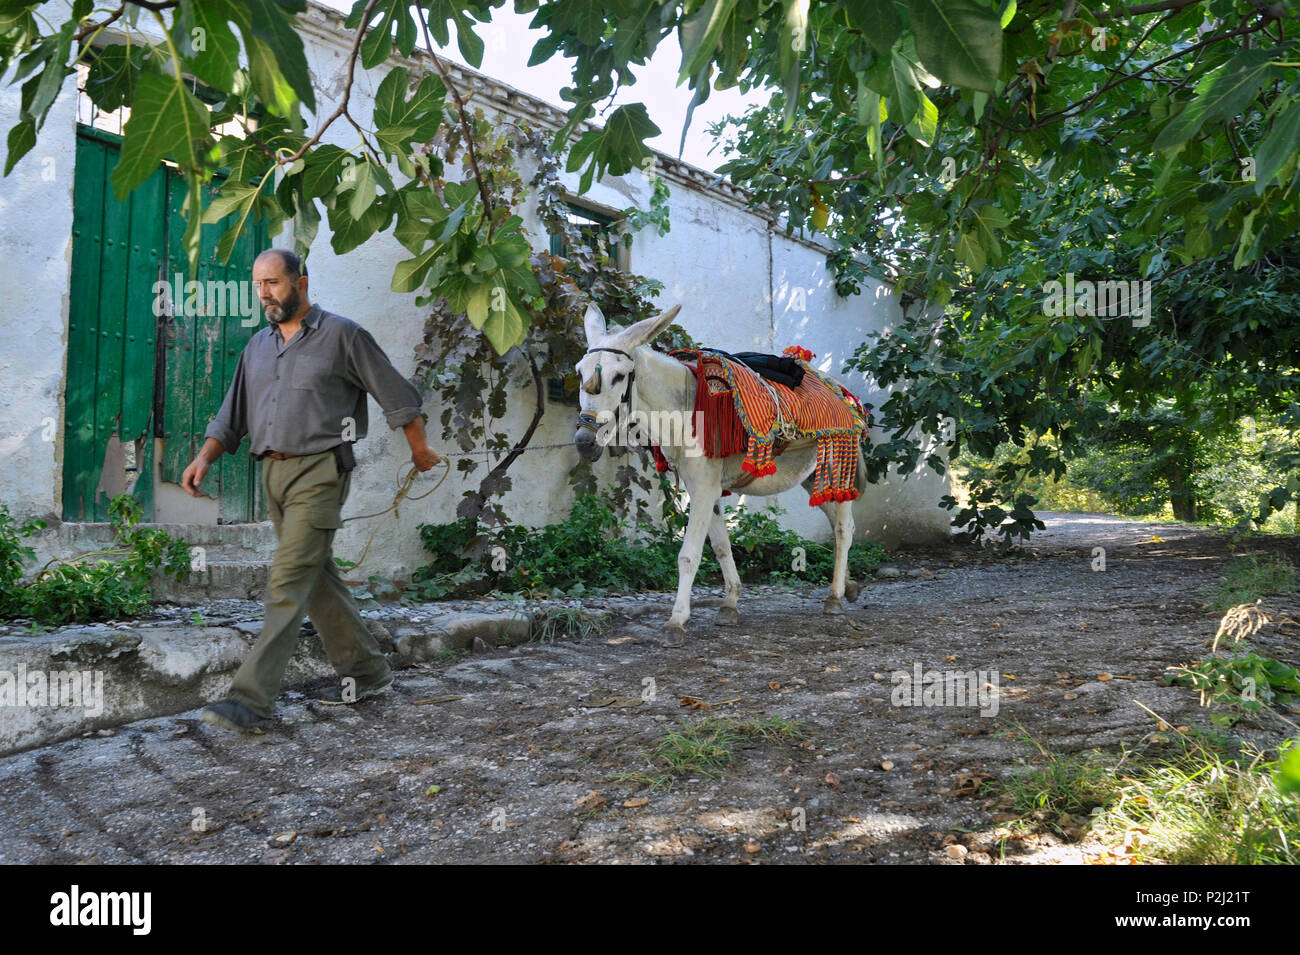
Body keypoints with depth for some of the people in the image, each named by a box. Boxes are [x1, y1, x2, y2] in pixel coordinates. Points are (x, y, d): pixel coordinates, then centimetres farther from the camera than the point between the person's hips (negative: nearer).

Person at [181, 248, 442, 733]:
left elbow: (396, 394, 4)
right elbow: (232, 413, 17)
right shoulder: (258, 345, 16)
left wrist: (420, 449, 10)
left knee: (288, 582, -13)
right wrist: (205, 457, 1)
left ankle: (252, 700, -13)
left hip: (319, 471, -7)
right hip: (273, 472, 7)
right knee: (318, 576, 11)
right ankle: (367, 672, 23)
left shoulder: (342, 335, -2)